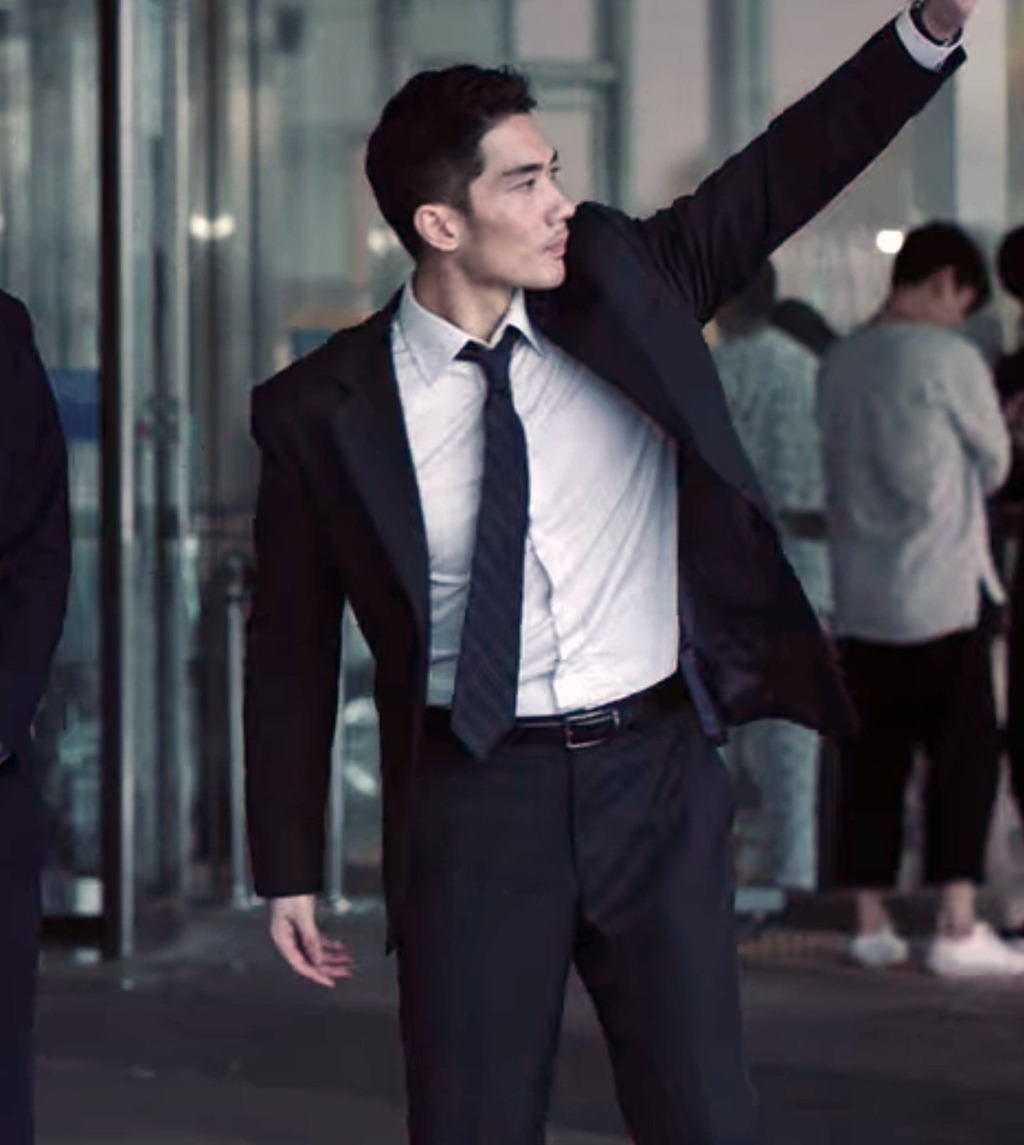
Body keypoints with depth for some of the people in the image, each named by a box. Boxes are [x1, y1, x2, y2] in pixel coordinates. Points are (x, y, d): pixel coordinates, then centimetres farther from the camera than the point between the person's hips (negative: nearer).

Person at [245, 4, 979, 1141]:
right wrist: (288, 869, 4)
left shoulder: (623, 283, 2)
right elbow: (290, 650, 2)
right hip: (474, 797, -2)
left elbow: (784, 174, 0)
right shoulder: (322, 409, -4)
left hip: (656, 780, 2)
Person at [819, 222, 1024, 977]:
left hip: (859, 595, 6)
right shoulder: (947, 358, -11)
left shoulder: (841, 363, 9)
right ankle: (958, 928, -5)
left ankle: (872, 923, 11)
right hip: (942, 592, -6)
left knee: (871, 759, 9)